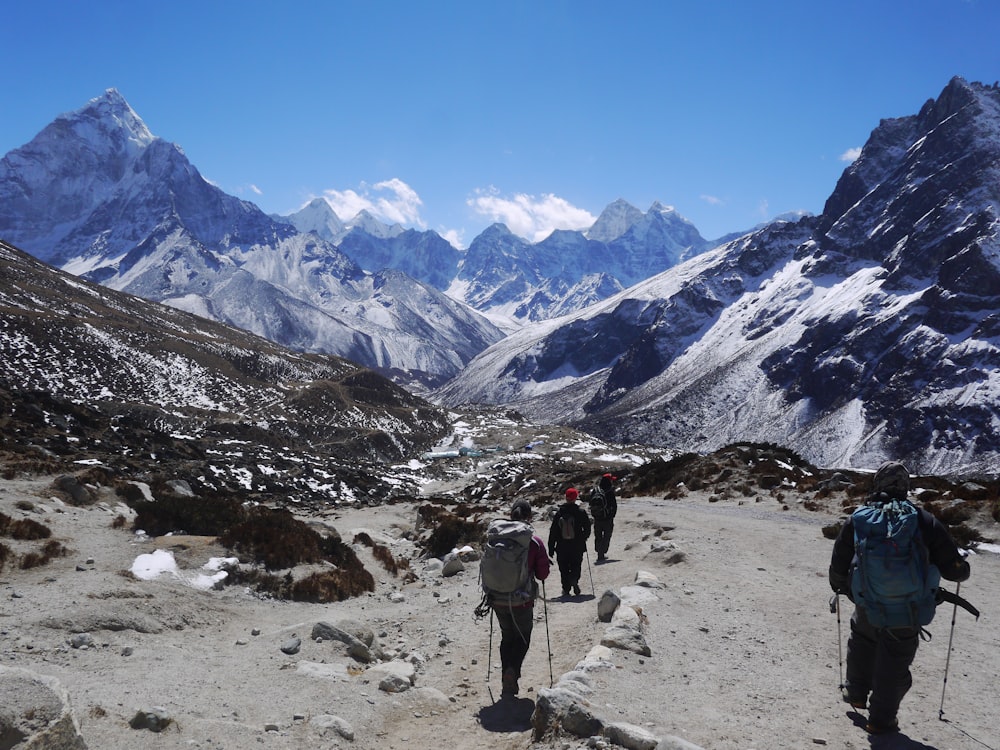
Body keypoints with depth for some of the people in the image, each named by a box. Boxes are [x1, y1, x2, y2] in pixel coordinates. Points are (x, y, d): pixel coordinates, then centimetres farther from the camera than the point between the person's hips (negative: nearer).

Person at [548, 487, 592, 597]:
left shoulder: (559, 512, -3)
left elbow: (553, 531, -1)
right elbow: (587, 528, -1)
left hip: (562, 547, 1)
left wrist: (551, 548, 4)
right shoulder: (581, 512, -6)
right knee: (576, 566, 11)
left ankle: (566, 589, 7)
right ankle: (574, 579, -18)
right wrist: (583, 538, 19)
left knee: (564, 568, 12)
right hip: (577, 546, -1)